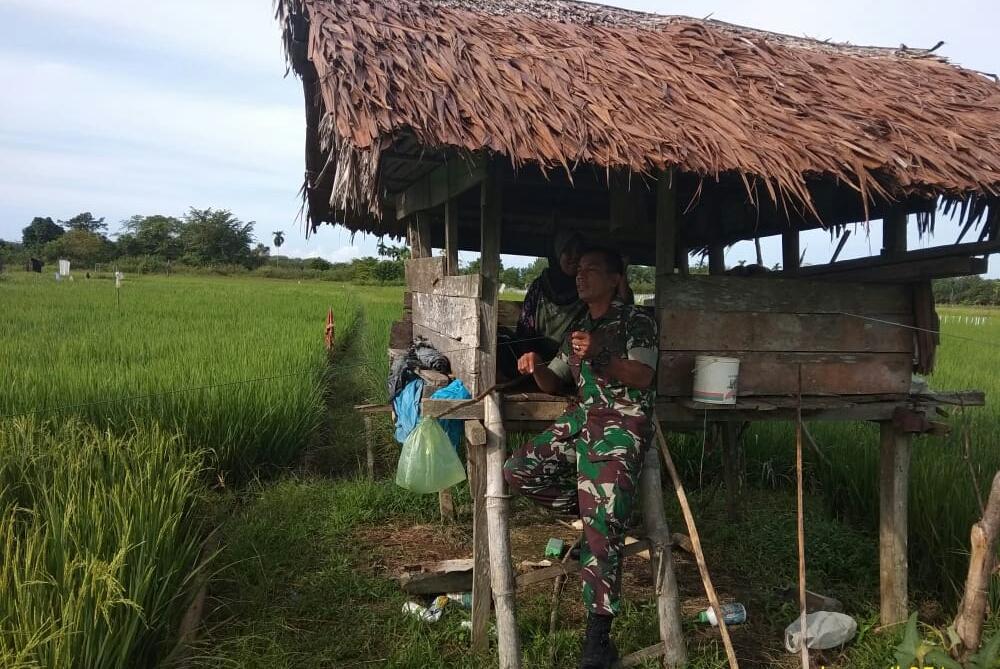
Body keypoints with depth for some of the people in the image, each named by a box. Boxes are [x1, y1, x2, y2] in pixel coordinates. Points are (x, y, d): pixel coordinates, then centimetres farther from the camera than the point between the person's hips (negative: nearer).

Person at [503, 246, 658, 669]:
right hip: (581, 417, 8)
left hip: (622, 422, -8)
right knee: (518, 471, -5)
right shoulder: (578, 328, 23)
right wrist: (536, 366, 0)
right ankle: (597, 511, 7)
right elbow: (552, 384, 23)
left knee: (601, 527, -17)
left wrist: (598, 357, -26)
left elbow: (643, 377, -11)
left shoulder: (636, 321, 2)